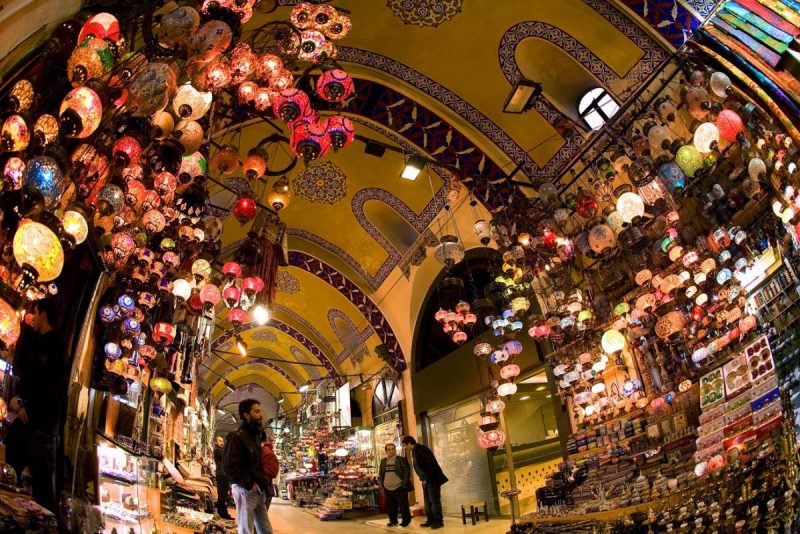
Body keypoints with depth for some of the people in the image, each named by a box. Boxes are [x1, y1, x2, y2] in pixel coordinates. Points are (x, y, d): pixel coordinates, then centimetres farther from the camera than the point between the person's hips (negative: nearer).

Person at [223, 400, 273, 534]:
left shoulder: (254, 436, 17)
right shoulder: (236, 436, -11)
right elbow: (230, 466, -19)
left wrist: (264, 482, 9)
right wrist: (249, 485, -19)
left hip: (258, 490, 8)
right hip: (245, 490, -8)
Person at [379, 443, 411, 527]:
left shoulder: (401, 460, -4)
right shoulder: (383, 461, 11)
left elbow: (407, 472, -6)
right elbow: (380, 474, 17)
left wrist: (404, 484, -12)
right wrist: (382, 484, 8)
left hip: (399, 488, -5)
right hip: (387, 488, 5)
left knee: (403, 505, 0)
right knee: (390, 506, 8)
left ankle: (406, 520, 14)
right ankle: (393, 521, 22)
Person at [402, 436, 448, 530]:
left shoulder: (421, 449, -18)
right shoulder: (414, 451, 12)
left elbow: (432, 464, -22)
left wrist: (427, 478, -20)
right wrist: (423, 478, 11)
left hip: (432, 478, -10)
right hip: (426, 479, 10)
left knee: (434, 500, -6)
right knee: (427, 500, 11)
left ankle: (438, 521, -1)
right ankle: (430, 520, 17)